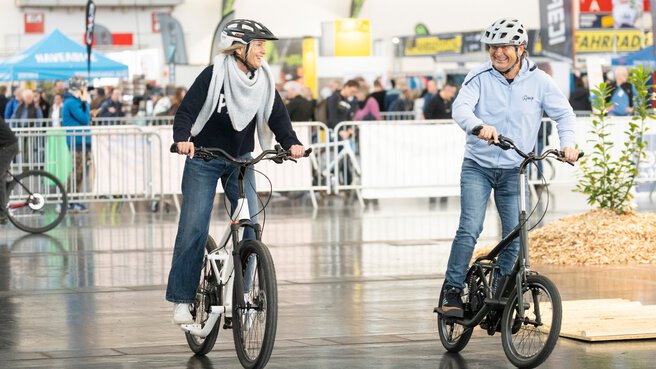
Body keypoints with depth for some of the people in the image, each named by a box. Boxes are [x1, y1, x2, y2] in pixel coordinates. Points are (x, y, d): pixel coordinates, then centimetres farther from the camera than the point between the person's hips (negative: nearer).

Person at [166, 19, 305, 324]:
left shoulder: (264, 81, -1)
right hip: (203, 159, -4)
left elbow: (277, 115, -3)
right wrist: (183, 138, -37)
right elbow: (186, 111, -17)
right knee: (194, 228, -9)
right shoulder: (213, 76, -14)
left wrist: (291, 142, -22)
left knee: (250, 226, -6)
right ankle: (182, 300, -2)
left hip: (240, 160, 4)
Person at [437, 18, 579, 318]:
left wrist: (567, 142, -17)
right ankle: (452, 293, -10)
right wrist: (478, 126, -41)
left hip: (514, 170, 2)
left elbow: (564, 113, 2)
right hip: (478, 166, -2)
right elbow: (461, 107, -19)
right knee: (469, 229, -17)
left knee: (515, 237, 0)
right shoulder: (480, 77, -6)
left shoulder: (538, 80, -2)